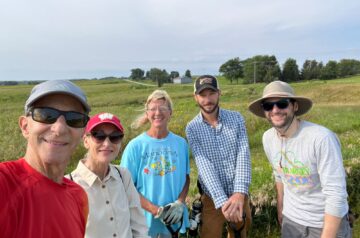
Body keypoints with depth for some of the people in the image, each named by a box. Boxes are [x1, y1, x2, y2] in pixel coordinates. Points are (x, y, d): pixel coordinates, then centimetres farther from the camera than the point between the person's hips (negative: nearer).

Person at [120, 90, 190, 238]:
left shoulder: (181, 143, -1)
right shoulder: (135, 146, -11)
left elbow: (186, 177, 6)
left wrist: (180, 203, -11)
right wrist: (156, 210, -16)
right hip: (146, 221, -2)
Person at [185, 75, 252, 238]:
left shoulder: (236, 118, -4)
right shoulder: (192, 128, -8)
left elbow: (243, 155, -14)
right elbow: (204, 165, -17)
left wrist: (240, 193, -27)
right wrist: (222, 201, -27)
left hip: (238, 195, 2)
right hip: (212, 198, -1)